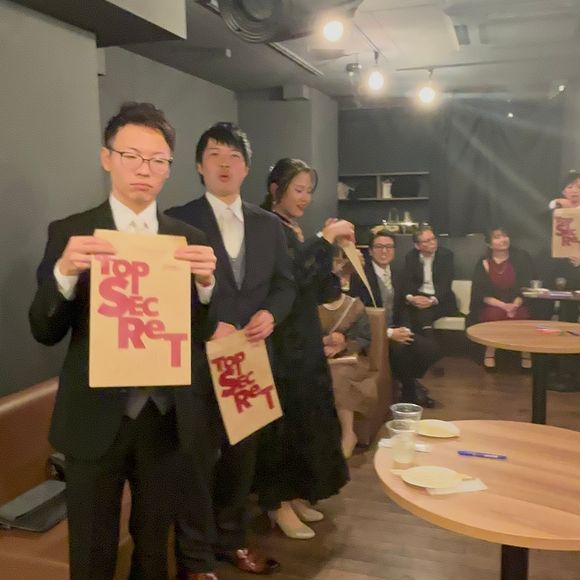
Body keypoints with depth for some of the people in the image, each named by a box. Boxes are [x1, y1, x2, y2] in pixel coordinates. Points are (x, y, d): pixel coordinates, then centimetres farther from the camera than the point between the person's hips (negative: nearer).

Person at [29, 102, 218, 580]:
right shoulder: (68, 233, -4)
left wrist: (206, 282, -22)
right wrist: (65, 271, -25)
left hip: (166, 417, 2)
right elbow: (44, 331, -6)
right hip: (96, 417, -1)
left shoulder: (190, 239, 1)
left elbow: (202, 334, -2)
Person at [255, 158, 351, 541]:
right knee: (283, 419, -2)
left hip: (306, 339, 9)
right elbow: (288, 277, -27)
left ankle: (296, 494, 28)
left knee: (308, 417, 13)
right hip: (280, 342, -9)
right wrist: (325, 239, -20)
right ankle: (277, 503, 14)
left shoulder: (299, 233, 13)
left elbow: (318, 292, 11)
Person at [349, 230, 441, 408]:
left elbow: (400, 308, 16)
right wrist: (389, 333, -21)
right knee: (401, 350, -32)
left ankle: (409, 380, 9)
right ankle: (410, 390, -4)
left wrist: (401, 329, -6)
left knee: (431, 348, -16)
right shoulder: (360, 276, -11)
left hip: (396, 330, 6)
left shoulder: (397, 274, 10)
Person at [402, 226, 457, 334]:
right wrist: (409, 297, -27)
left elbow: (446, 283, -11)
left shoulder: (446, 254, -2)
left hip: (441, 300, -2)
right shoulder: (411, 257, 5)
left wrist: (433, 301, -29)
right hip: (418, 298, 2)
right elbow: (407, 281, -4)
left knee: (424, 312, -32)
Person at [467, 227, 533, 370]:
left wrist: (515, 305, -19)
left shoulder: (521, 257, 2)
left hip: (518, 305, 1)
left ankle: (526, 354, -16)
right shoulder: (483, 264, 1)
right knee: (495, 315, -33)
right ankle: (490, 354, -19)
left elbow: (527, 286, -2)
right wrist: (503, 305, -20)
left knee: (522, 316, -32)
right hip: (492, 306, 0)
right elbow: (481, 294, -4)